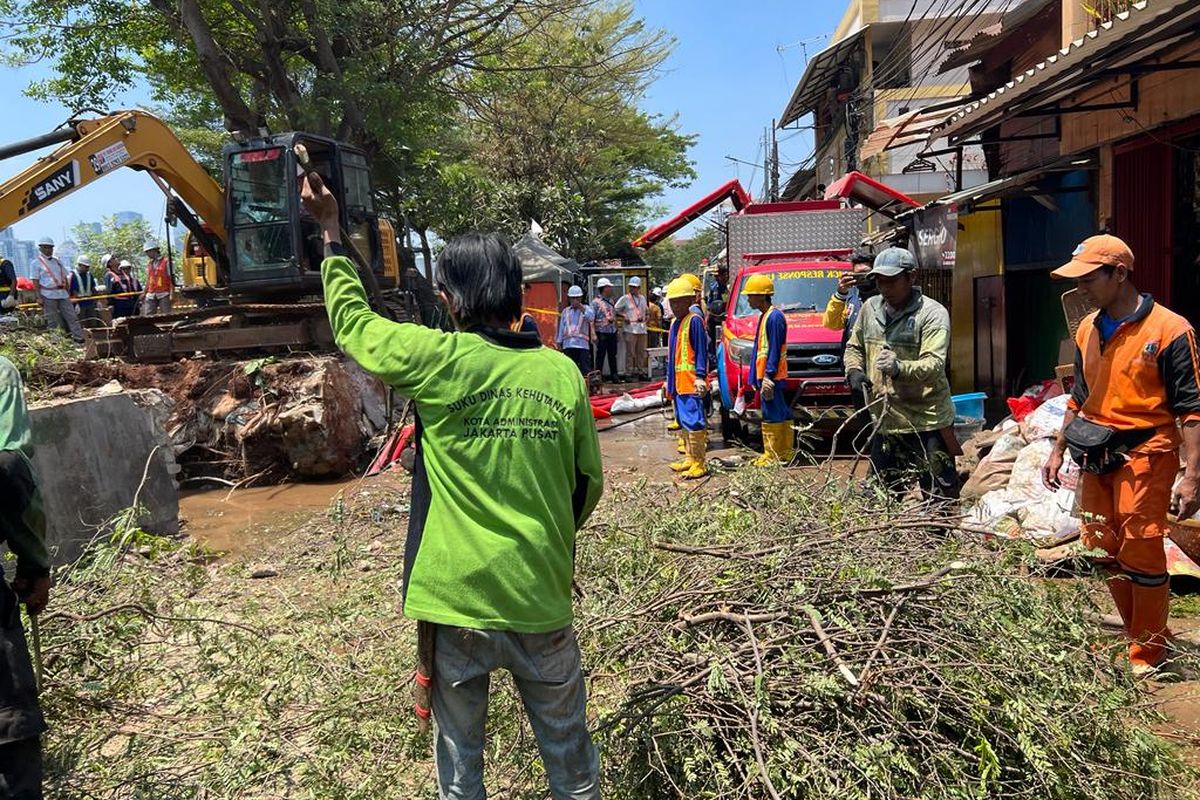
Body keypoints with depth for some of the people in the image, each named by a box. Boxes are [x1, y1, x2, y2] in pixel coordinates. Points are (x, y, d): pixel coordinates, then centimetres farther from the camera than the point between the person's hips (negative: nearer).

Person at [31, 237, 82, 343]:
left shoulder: (58, 262, 16)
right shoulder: (36, 263, 1)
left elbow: (65, 278, 18)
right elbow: (36, 282, -5)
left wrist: (68, 292, 10)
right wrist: (39, 297, -12)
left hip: (63, 294, 5)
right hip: (48, 295, -5)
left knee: (71, 316, -2)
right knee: (53, 321, -1)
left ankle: (80, 339, -5)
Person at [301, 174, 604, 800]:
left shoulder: (439, 360, -12)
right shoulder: (562, 372, -5)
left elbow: (351, 319, 5)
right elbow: (589, 484, 4)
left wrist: (330, 231, 18)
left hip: (456, 597, -1)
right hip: (542, 600, 2)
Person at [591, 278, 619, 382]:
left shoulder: (611, 301, 13)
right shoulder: (596, 302, -9)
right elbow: (591, 319, -13)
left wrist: (616, 330, 16)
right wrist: (594, 335, -18)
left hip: (612, 332, 7)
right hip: (602, 332, -6)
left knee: (612, 354, 12)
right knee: (601, 355, -1)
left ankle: (614, 375, 21)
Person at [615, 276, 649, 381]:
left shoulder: (642, 298, 14)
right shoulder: (625, 298, -2)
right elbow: (616, 310, 0)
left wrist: (643, 317, 9)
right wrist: (624, 316, -11)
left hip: (641, 328, 5)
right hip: (630, 329, -5)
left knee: (641, 352, 10)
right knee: (630, 352, -6)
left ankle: (641, 371, 19)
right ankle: (629, 372, -1)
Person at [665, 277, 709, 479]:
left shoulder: (694, 320, -9)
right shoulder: (675, 322, 17)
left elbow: (701, 350, -14)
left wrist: (701, 376, -21)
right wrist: (668, 380, 24)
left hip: (691, 381, -9)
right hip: (677, 381, 9)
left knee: (694, 420, -9)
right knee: (683, 421, 14)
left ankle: (700, 463, -4)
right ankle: (690, 458, 24)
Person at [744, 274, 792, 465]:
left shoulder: (774, 317, -13)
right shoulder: (764, 316, 17)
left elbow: (774, 350, -18)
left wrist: (768, 376, -21)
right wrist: (757, 378, 19)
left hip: (771, 377, -10)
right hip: (765, 375, 10)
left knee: (771, 415, -6)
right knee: (782, 414, 13)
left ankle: (771, 456, -1)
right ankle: (784, 453, 19)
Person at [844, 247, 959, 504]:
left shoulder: (932, 313, -11)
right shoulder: (870, 308, 8)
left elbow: (934, 365, -21)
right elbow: (854, 346, 21)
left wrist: (900, 369, -40)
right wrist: (854, 370, -1)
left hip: (927, 422, -6)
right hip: (884, 421, 6)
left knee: (940, 497, 0)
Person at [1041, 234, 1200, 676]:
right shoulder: (1087, 330, 11)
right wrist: (1058, 450, 20)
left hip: (1144, 455, -7)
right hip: (1096, 457, 7)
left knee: (1141, 556, -3)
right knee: (1103, 551, 11)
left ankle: (1148, 655, 13)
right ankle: (1137, 635, 29)